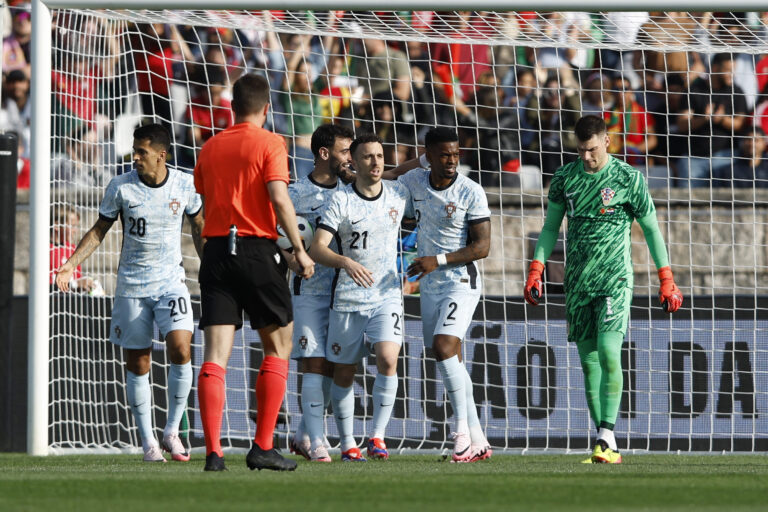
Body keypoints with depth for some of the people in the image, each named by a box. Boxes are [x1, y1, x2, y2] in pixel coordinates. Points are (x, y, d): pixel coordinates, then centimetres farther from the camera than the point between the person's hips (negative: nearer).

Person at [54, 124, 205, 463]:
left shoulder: (185, 184, -2)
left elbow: (199, 228, 14)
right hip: (131, 286, 0)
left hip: (171, 282, 0)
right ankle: (148, 441, 12)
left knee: (180, 349, -18)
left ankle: (172, 431, -4)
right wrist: (71, 265, -3)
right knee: (137, 364, 2)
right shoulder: (120, 187, -5)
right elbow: (99, 230, 6)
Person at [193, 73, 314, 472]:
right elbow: (279, 198, -14)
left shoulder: (210, 147, 12)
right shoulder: (269, 143, -4)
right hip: (257, 249, -4)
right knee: (278, 347, 10)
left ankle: (213, 452, -12)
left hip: (215, 248, 4)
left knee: (216, 353, -2)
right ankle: (263, 447, 5)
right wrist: (298, 250, -9)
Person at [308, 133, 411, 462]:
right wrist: (346, 262, -33)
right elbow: (316, 249, -16)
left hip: (387, 295, 1)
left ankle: (377, 436, -10)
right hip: (347, 298, -1)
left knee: (387, 359, -18)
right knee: (343, 372, 4)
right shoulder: (340, 201, -7)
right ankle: (347, 443, 17)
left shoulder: (398, 194, 4)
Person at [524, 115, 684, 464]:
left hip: (615, 279, -4)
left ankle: (608, 438, -18)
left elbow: (651, 229, 4)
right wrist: (536, 270, 5)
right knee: (588, 360, 3)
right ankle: (601, 445, 6)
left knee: (608, 352, -18)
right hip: (577, 280, 4)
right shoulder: (565, 178, 6)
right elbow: (550, 227, 15)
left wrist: (666, 280, 3)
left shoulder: (628, 179, -4)